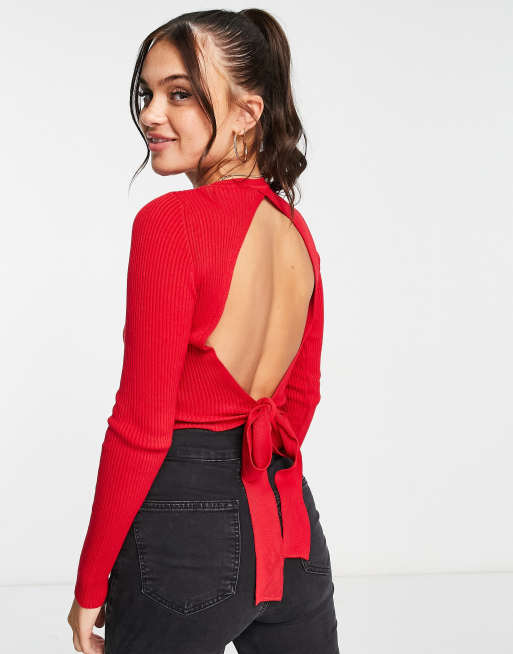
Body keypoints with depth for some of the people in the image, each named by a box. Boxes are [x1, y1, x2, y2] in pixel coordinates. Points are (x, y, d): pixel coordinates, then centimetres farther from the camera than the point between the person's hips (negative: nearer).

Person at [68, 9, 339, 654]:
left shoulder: (170, 222, -17)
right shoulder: (293, 226, 4)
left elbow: (141, 429, -17)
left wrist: (90, 587, -7)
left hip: (187, 537, -6)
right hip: (291, 526, 7)